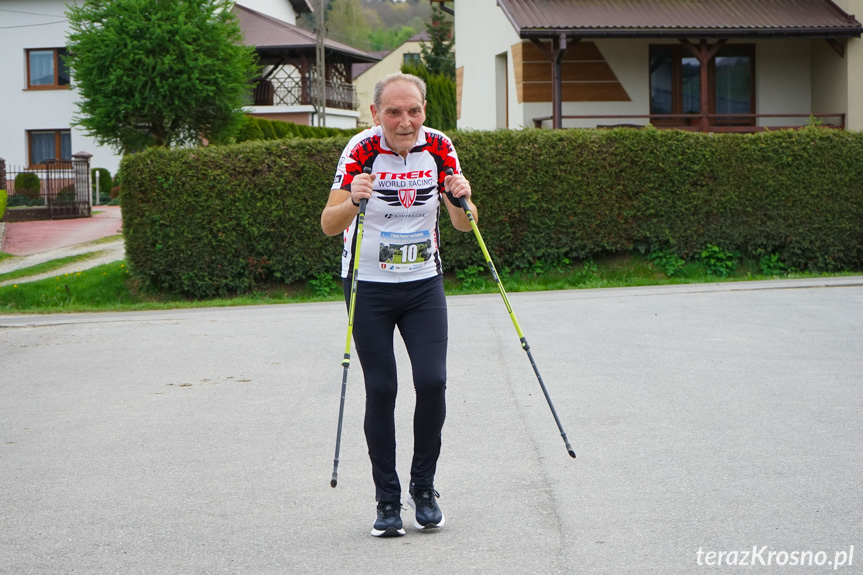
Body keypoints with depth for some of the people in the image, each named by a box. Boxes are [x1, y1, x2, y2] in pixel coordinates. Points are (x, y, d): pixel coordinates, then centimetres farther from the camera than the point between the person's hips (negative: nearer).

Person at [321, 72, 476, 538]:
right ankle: (387, 499, 12)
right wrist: (353, 201, -40)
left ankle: (422, 487, 11)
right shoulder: (362, 149, -14)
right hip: (369, 287, -2)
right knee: (380, 390, -3)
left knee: (432, 381, -9)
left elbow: (463, 225, -3)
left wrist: (461, 201, -25)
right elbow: (329, 225, -20)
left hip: (424, 284, 2)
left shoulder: (438, 147, -6)